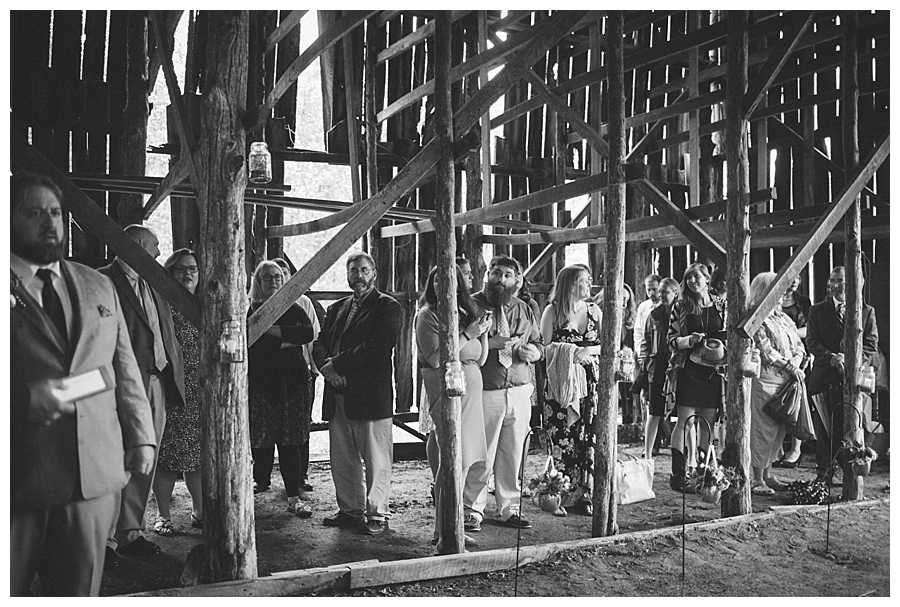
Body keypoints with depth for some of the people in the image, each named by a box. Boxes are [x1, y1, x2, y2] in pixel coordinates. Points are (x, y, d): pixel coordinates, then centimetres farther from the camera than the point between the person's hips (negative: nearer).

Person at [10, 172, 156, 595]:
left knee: (80, 592, 12)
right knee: (8, 588, 8)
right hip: (18, 477, -3)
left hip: (96, 473, 3)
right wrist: (24, 397, -19)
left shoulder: (98, 287, 14)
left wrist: (141, 435, 7)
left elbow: (125, 369, 13)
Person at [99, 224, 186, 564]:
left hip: (157, 383, 8)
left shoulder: (154, 285, 20)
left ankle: (131, 532, 21)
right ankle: (104, 539, 6)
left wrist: (175, 376, 12)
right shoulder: (103, 281, -5)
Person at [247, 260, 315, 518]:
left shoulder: (293, 309, 11)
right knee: (261, 438, 1)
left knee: (289, 440, -1)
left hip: (292, 381, 1)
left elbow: (308, 333, -8)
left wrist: (272, 329, -11)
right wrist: (288, 340, -7)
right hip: (260, 381, -1)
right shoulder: (250, 311, 7)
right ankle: (262, 479, 26)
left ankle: (294, 497, 2)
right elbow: (252, 344, -5)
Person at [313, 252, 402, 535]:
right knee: (342, 460, 12)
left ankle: (377, 515, 12)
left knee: (376, 460, 1)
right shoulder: (336, 308, 20)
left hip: (371, 396, -6)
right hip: (338, 397, 6)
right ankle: (350, 510, 25)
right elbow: (319, 343, 12)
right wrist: (327, 366, -10)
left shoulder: (387, 306, -2)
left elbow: (377, 349, -14)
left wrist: (336, 364, -13)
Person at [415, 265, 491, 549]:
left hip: (471, 390, 7)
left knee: (463, 460, 8)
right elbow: (435, 359, -14)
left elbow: (480, 360, 17)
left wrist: (483, 332, 2)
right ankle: (444, 531, -2)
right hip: (446, 390, -7)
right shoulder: (428, 315, -3)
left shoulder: (465, 313, 17)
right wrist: (466, 334, -12)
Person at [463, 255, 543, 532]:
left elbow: (539, 346, 19)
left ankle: (508, 510, 24)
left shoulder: (523, 309, 15)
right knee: (480, 457, -2)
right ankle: (472, 511, 13)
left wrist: (531, 351, -4)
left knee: (512, 456, 10)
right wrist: (491, 343, -19)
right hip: (484, 392, -4)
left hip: (519, 392, 5)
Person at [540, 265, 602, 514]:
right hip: (561, 384, -3)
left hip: (590, 381, 3)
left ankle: (585, 494, 9)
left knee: (589, 438, 0)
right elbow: (544, 347, -4)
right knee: (562, 440, -3)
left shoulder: (594, 310, 12)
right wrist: (571, 351, -13)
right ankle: (560, 496, 7)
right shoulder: (552, 311, 1)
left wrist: (589, 351, -7)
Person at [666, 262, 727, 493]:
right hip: (688, 369, -3)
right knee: (685, 421, -7)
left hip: (714, 371, 3)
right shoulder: (680, 307, 3)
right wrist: (689, 340, -16)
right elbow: (671, 340, 2)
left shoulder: (722, 305, 9)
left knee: (708, 424, 7)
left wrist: (723, 349, -5)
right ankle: (678, 474, -3)